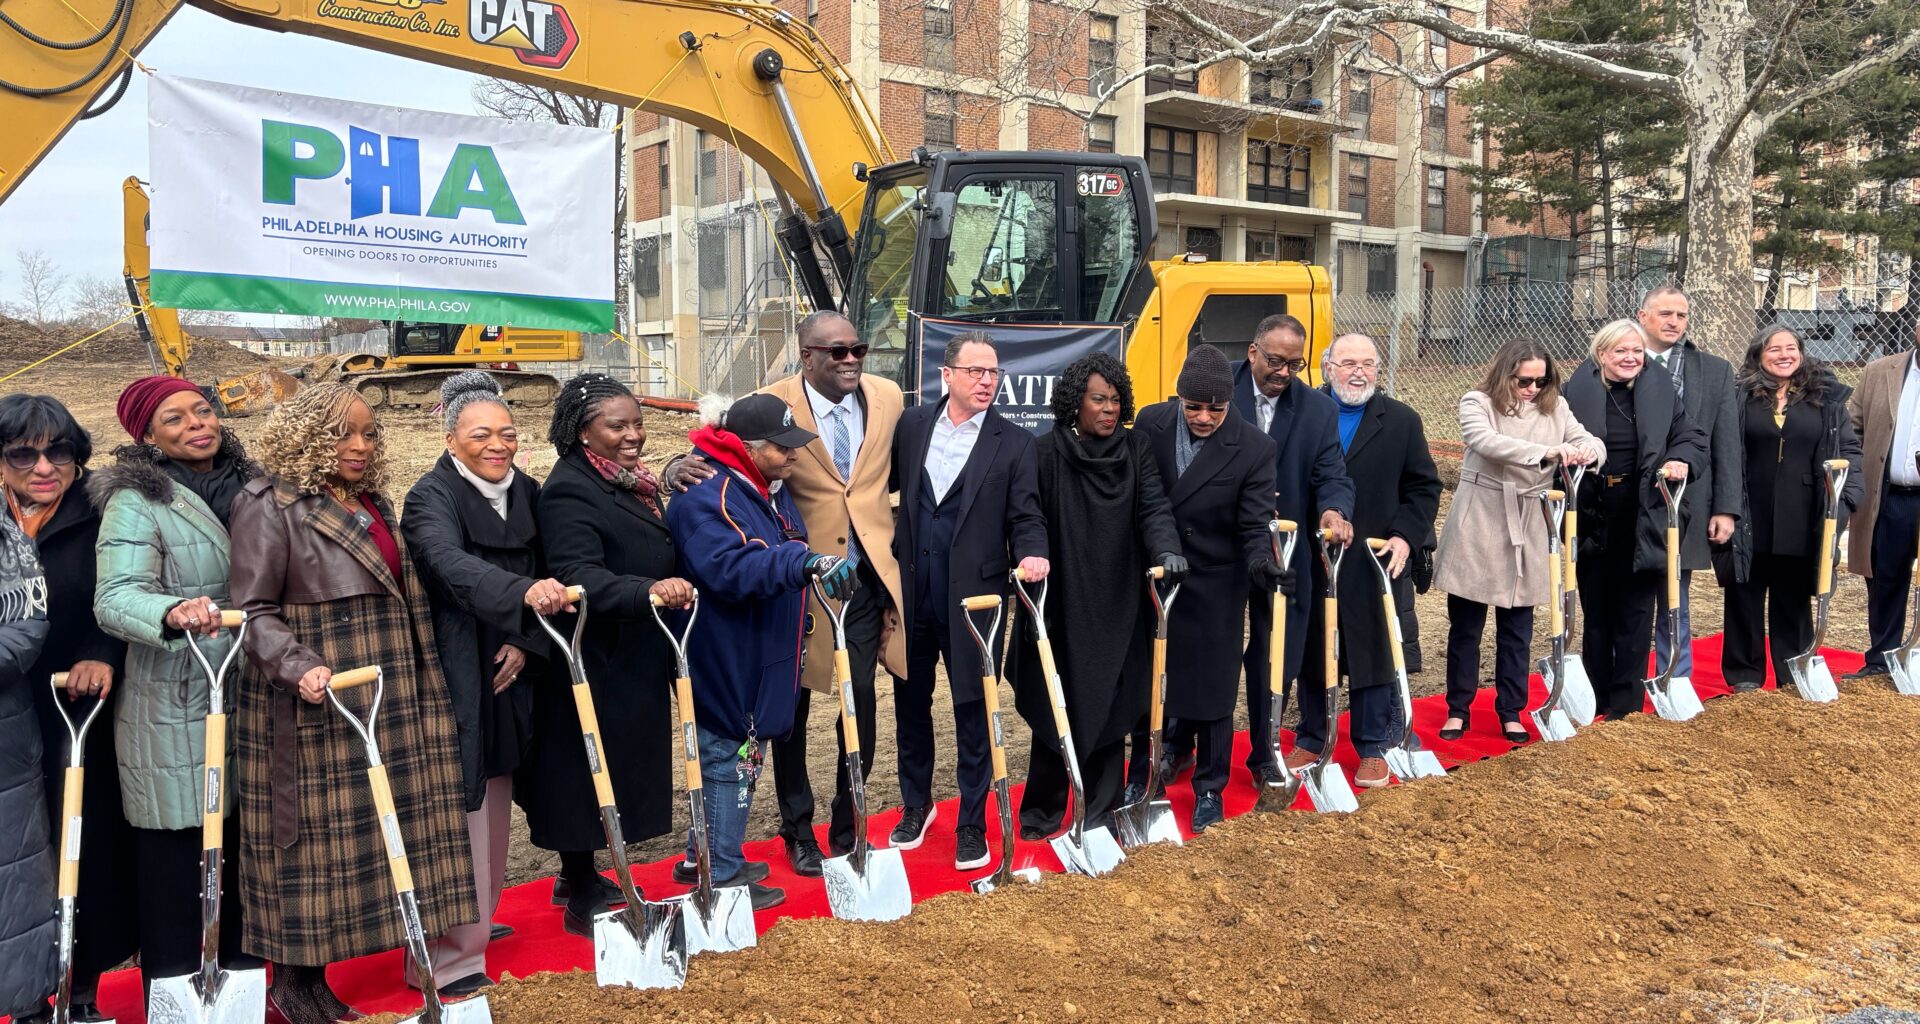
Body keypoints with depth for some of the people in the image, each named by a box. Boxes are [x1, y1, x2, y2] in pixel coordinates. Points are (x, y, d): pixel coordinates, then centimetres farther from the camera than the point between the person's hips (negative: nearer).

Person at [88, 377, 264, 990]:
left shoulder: (248, 486, 11)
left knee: (241, 844, 11)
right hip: (172, 709, -5)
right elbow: (116, 597, -19)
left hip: (247, 701, 5)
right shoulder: (135, 501, -7)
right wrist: (174, 611, -39)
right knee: (177, 848, 1)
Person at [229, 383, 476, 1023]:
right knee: (313, 834, -1)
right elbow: (253, 607, -11)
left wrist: (418, 683, 18)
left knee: (380, 828, 8)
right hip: (314, 705, -7)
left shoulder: (375, 504, 15)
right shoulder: (270, 504, -7)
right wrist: (299, 668, -25)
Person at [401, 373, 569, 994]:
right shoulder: (433, 497, -13)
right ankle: (449, 953, 3)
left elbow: (544, 577, 8)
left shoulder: (527, 494, 7)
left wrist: (528, 641, -7)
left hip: (509, 675, 6)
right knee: (458, 807, -6)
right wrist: (525, 592, -49)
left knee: (494, 804, 16)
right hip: (454, 678, -6)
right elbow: (454, 566, -33)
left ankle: (481, 916, 33)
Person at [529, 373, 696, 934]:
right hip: (594, 661, -10)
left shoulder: (632, 483, 10)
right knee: (586, 772, 2)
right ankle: (581, 901, 16)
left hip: (636, 659, 10)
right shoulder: (569, 491, -20)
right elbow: (578, 576, -32)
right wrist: (649, 591, -45)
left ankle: (578, 876, 36)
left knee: (618, 771, 19)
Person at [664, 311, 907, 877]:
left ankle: (846, 830, 24)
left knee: (862, 705, 6)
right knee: (792, 709, 11)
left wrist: (894, 543, 11)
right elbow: (713, 454, -10)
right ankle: (798, 831, 30)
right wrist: (680, 467, -34)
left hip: (865, 577, 2)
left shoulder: (887, 396, 0)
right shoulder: (772, 405, -12)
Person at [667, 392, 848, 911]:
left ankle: (706, 857, 33)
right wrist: (805, 562, -45)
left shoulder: (769, 489, 9)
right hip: (724, 656, -10)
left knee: (742, 754, 18)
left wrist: (823, 571, 12)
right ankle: (723, 878, 13)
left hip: (760, 655, 10)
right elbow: (728, 568, -36)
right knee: (730, 757, -1)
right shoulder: (705, 496, -21)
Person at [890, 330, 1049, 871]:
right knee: (910, 701, 16)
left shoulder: (1014, 442, -3)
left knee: (973, 710, 4)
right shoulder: (912, 424, 4)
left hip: (973, 595, -3)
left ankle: (972, 824, 19)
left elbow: (1025, 517, -4)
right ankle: (916, 804, 35)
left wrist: (1031, 555, -23)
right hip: (910, 590, 3)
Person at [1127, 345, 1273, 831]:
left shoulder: (1254, 448, -14)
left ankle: (1208, 788, 25)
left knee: (1211, 686, 7)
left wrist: (1259, 559, -34)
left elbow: (1255, 522, -13)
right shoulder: (1150, 424, -7)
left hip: (1213, 587, -2)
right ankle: (1140, 777, 32)